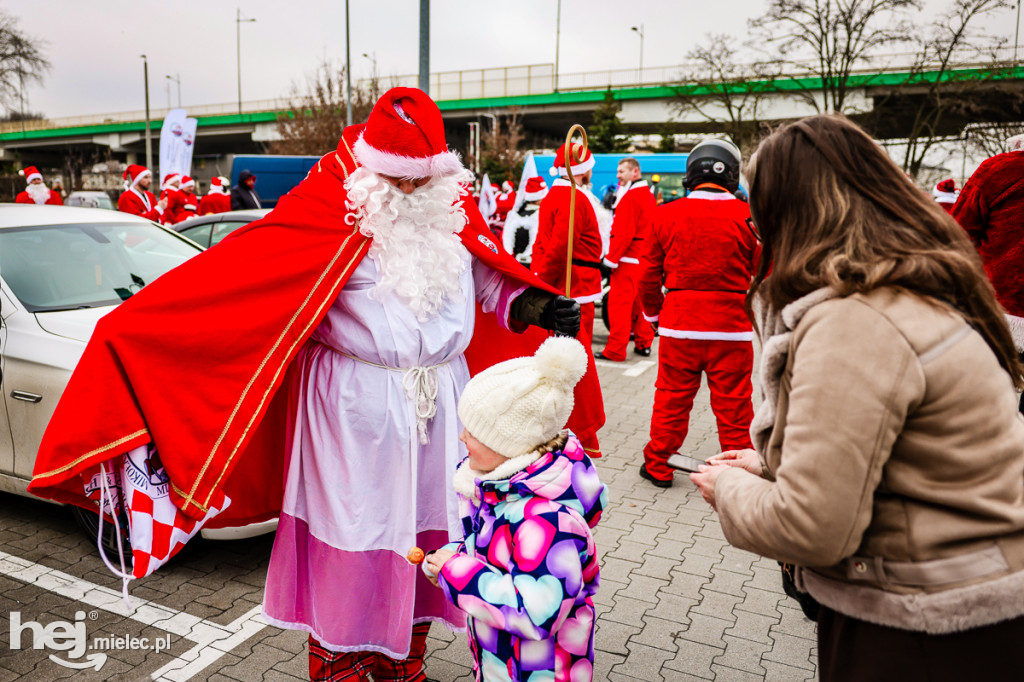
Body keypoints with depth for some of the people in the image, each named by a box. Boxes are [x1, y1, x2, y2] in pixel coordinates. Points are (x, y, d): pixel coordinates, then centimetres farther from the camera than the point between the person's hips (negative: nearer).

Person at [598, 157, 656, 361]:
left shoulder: (630, 197, -14)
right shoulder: (649, 196, 15)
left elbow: (624, 233, -20)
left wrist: (610, 258, -17)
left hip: (628, 260, -9)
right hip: (645, 259, 9)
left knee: (619, 304, -6)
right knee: (639, 302, 17)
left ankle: (615, 350, -4)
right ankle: (643, 343, 24)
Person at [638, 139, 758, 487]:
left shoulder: (666, 214, -1)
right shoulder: (748, 217, -6)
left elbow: (650, 276, 6)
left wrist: (654, 313, 19)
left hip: (678, 326, 1)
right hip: (732, 327, -1)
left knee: (671, 398, 12)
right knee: (733, 403, 9)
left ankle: (658, 466, 24)